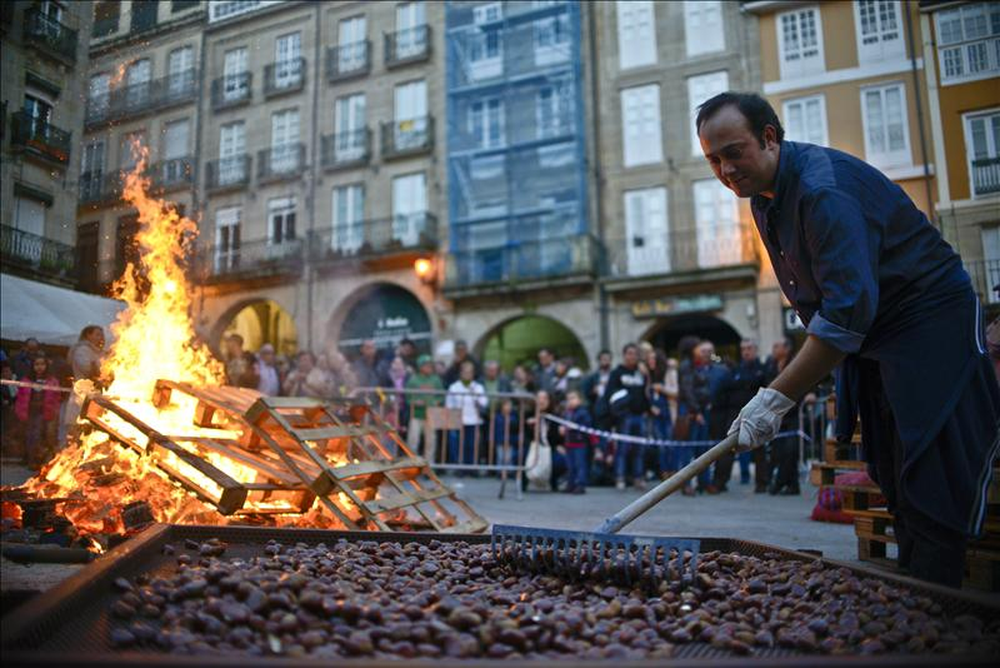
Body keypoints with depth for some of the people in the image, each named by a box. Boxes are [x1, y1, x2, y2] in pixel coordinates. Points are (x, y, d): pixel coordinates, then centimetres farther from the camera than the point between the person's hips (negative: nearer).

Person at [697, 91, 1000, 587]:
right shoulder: (764, 197, 4)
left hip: (932, 325, -9)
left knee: (932, 492, -11)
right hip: (872, 341, 9)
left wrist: (776, 399, -32)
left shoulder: (824, 187, -26)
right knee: (898, 488, 11)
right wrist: (790, 389, 8)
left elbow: (848, 310, -33)